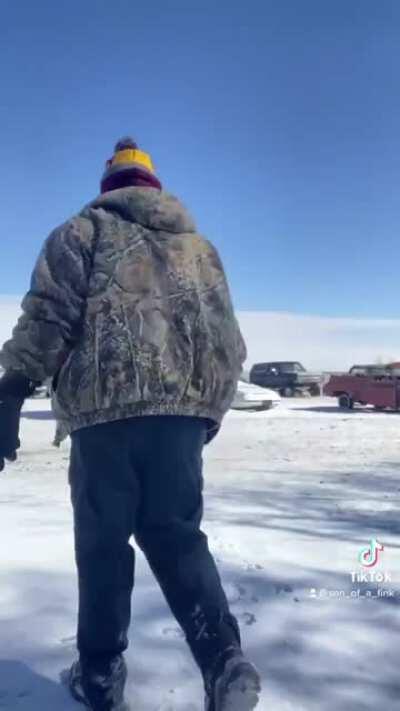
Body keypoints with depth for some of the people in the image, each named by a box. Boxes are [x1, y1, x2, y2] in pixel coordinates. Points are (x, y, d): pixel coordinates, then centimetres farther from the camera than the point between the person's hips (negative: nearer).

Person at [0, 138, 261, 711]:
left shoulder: (86, 228, 10)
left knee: (103, 538, 9)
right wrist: (211, 406, 27)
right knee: (175, 533, 12)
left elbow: (48, 310, -5)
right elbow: (228, 338, 19)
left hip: (108, 402, -3)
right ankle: (225, 660, -2)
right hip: (186, 404, 4)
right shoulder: (200, 245, 23)